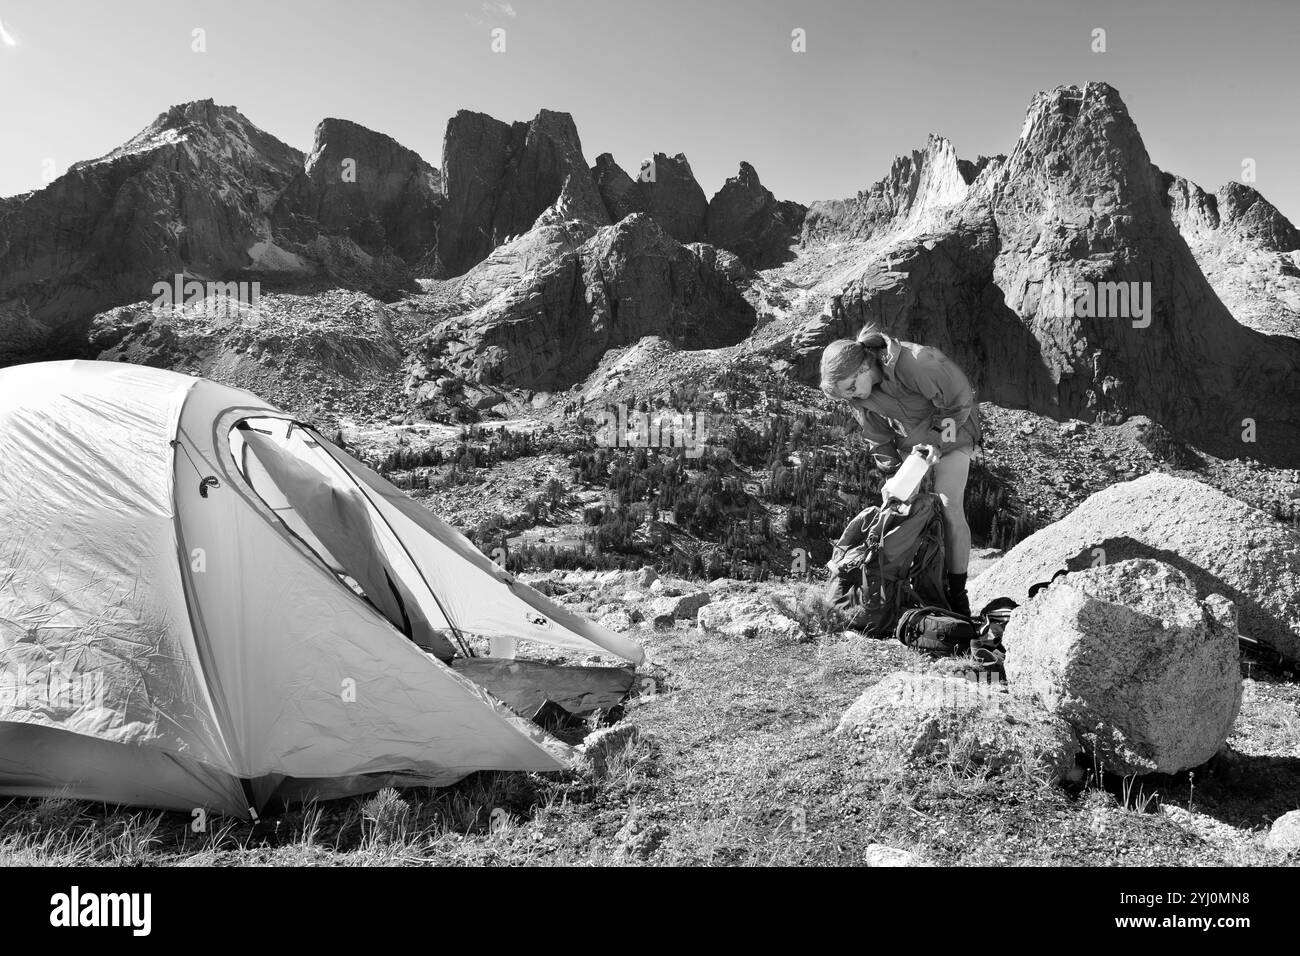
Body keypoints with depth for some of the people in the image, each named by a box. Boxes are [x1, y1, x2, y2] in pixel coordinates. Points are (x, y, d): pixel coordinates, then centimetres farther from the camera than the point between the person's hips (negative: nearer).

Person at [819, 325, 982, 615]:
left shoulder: (915, 363, -36)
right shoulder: (858, 394, -15)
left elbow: (961, 399, -24)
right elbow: (879, 439, -2)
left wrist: (932, 443, -20)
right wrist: (891, 474, -8)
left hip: (950, 441, -6)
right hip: (909, 445, 6)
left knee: (949, 510, -13)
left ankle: (958, 594, -2)